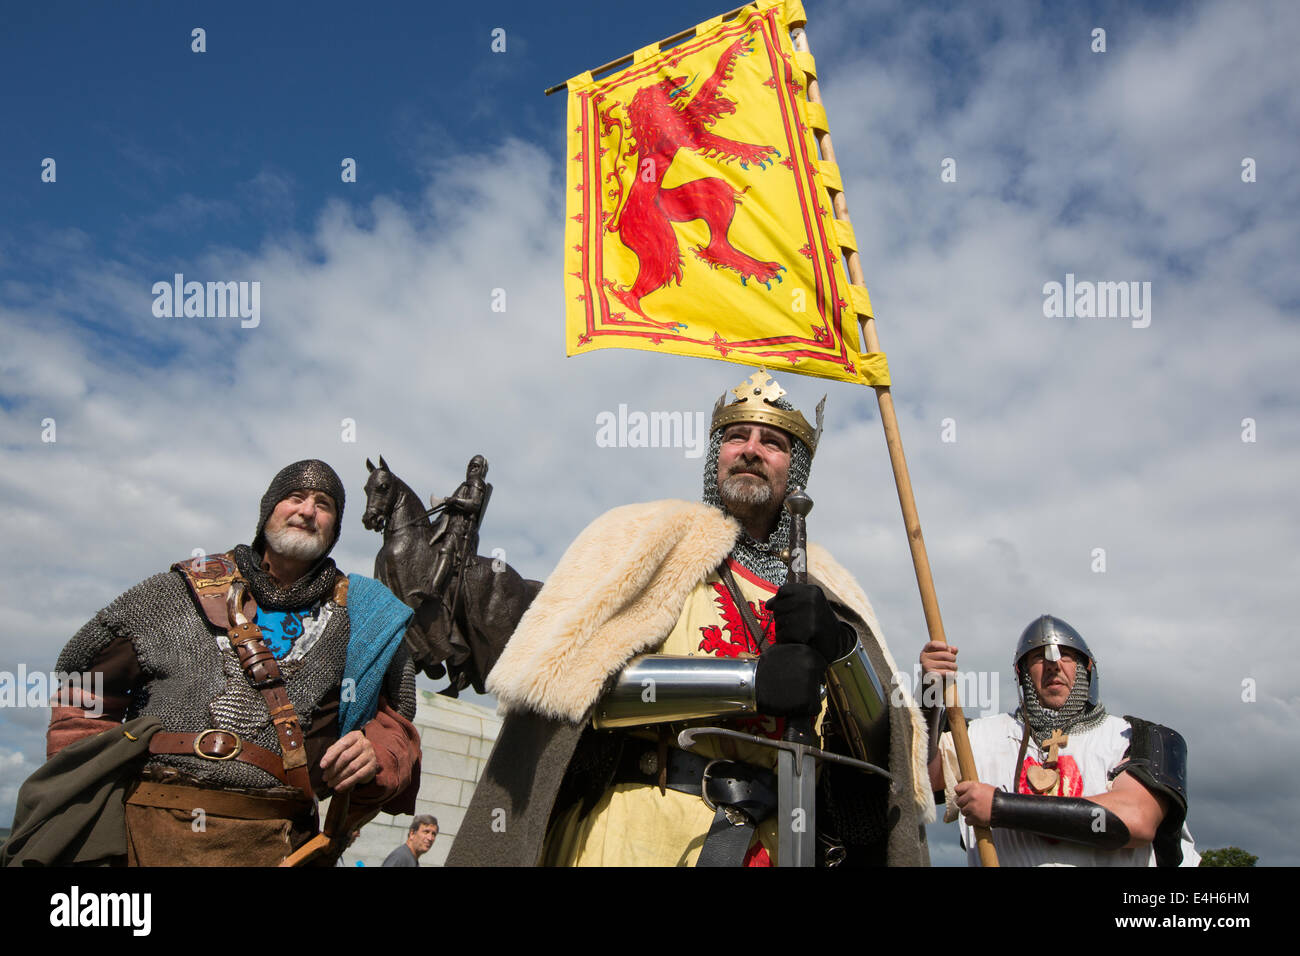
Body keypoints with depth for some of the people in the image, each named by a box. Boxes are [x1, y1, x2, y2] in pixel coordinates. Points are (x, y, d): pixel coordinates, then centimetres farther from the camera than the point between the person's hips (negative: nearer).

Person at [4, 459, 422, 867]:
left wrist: (374, 757, -12)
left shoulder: (360, 615, 10)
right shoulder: (182, 590, 10)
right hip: (149, 831, 0)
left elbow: (393, 720, 10)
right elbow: (85, 684, 15)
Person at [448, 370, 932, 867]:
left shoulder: (824, 587, 14)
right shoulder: (642, 536, 3)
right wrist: (750, 679, -17)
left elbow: (880, 737, 8)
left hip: (776, 841, 4)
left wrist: (840, 645, -12)